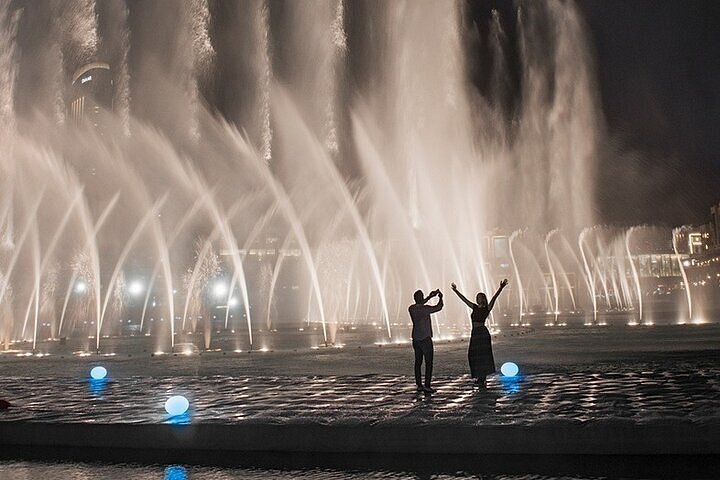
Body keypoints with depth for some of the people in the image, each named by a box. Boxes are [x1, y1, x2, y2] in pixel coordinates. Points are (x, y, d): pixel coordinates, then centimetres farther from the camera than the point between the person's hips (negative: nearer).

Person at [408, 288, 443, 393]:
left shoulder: (411, 309, 3)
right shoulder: (424, 309, -16)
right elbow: (438, 307, -5)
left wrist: (430, 296, 30)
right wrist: (440, 298, 14)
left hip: (415, 338, 7)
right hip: (425, 338, -7)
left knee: (418, 362, 10)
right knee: (429, 362, -3)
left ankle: (419, 385, 11)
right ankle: (427, 386, -8)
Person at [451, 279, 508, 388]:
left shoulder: (487, 309, -1)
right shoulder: (475, 308, 14)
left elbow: (494, 298, -13)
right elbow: (464, 299, 20)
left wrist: (501, 288, -24)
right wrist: (455, 291, 24)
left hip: (483, 332, -6)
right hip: (475, 333, 6)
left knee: (483, 355, -3)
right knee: (474, 355, 6)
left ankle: (482, 378, 0)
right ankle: (480, 377, 15)